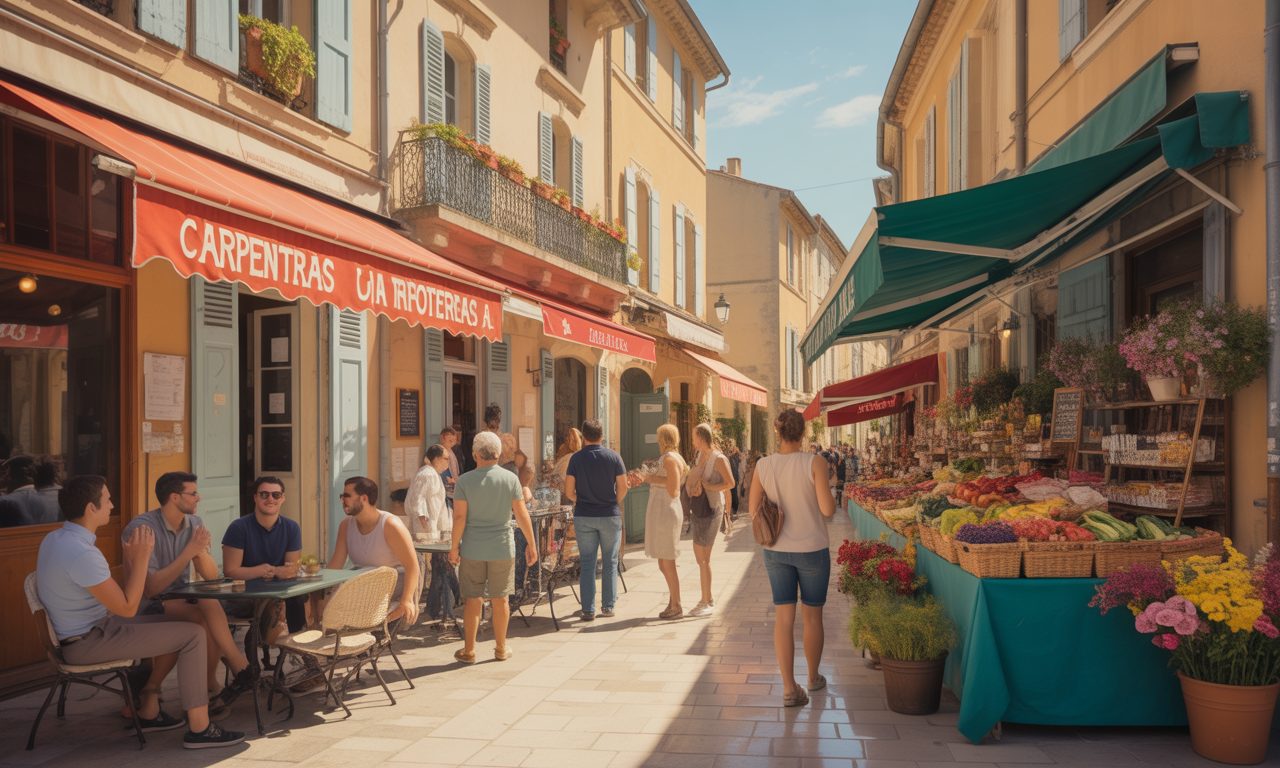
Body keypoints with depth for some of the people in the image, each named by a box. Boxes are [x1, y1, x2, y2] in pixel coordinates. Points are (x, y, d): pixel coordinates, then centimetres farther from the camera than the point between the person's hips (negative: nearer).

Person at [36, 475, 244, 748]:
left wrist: (130, 559, 5)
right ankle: (199, 728, -7)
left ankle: (148, 710, 21)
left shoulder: (54, 539, 5)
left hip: (81, 630, 10)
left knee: (175, 628, 19)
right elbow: (128, 608, -22)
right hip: (89, 642, -10)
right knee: (192, 635, -12)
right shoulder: (82, 553, -28)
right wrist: (141, 557, -20)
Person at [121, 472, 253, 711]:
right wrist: (189, 552, -25)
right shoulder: (141, 528, -16)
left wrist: (201, 550, -17)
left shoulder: (194, 523, 4)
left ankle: (212, 681, -10)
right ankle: (243, 671, -17)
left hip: (182, 596, 6)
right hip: (151, 605, -6)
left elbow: (211, 576, 2)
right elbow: (151, 588, -22)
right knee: (210, 612, -30)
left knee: (212, 618, -28)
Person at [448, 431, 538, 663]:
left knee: (472, 599, 8)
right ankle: (501, 648, 21)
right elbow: (522, 515, -3)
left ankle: (469, 650, 15)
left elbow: (459, 516, -9)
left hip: (472, 549, -1)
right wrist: (531, 544, 6)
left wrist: (454, 546, 1)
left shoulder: (465, 480, -7)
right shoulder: (510, 478, -4)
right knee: (500, 599, 11)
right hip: (502, 548, 1)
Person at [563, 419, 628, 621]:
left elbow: (569, 492, -4)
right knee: (610, 562, 12)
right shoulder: (614, 456, -4)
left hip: (584, 516, 0)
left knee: (587, 563, 6)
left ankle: (588, 610, 7)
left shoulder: (576, 458, -4)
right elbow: (623, 488, -3)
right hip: (610, 515, 0)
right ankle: (608, 606, 15)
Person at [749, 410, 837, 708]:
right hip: (812, 549, -2)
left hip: (776, 550, 2)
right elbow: (828, 510, -18)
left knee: (783, 617, 7)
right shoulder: (815, 463, -14)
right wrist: (830, 493, 2)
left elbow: (753, 510, 0)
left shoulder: (763, 466, -5)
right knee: (812, 616, 15)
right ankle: (814, 678, 33)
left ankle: (789, 688, 5)